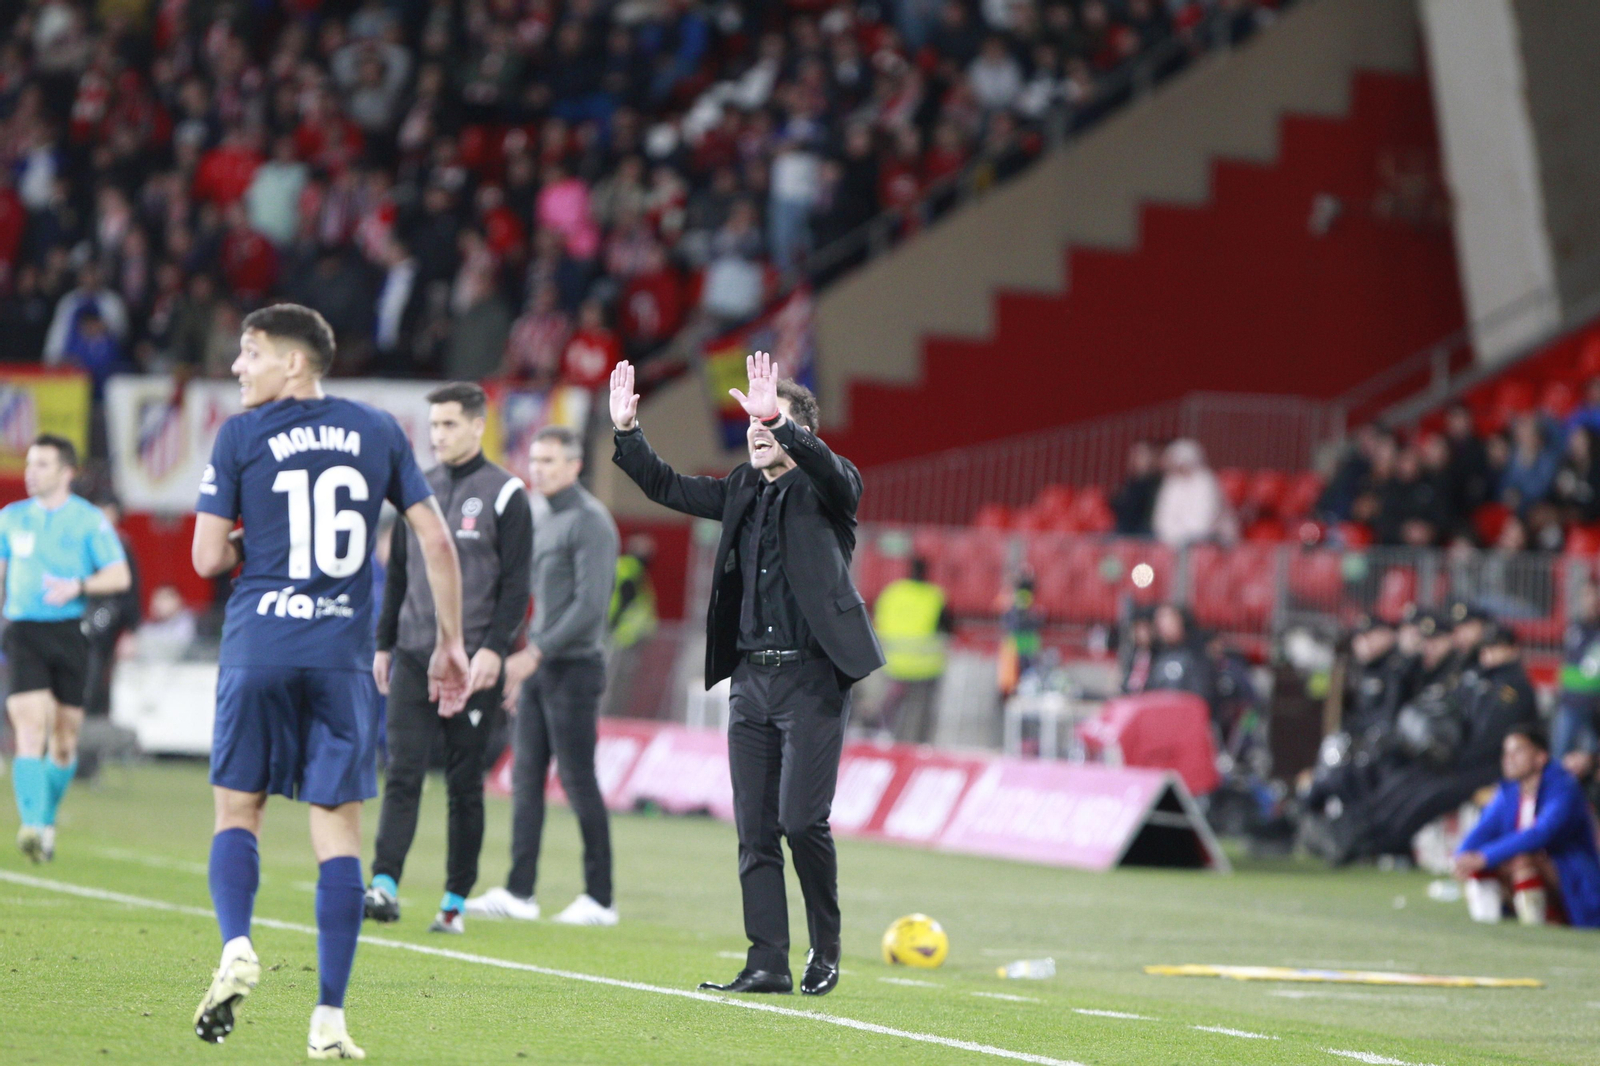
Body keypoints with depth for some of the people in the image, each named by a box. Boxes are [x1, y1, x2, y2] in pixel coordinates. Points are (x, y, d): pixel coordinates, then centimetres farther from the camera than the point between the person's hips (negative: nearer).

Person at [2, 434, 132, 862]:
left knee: (65, 741, 6)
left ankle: (48, 819, 27)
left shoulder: (89, 520, 2)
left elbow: (120, 576, -2)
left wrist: (77, 586, -17)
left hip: (70, 631, 0)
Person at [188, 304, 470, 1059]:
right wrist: (450, 643, 13)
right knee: (338, 826, 2)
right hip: (343, 653, 2)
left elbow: (208, 558, -2)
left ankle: (235, 948, -15)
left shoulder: (240, 436, 0)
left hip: (257, 648, -2)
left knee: (238, 809, 11)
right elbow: (436, 541, 7)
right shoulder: (376, 431, 9)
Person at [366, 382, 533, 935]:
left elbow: (516, 583, -6)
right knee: (403, 774, -8)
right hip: (414, 656, 4)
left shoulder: (504, 494, -2)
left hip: (472, 661, -4)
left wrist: (494, 649, -15)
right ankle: (384, 885, -16)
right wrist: (384, 644, 13)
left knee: (465, 784, 2)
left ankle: (456, 902, 6)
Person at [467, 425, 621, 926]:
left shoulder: (590, 522, -11)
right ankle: (519, 893, 7)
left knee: (578, 781, -6)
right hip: (538, 668, 9)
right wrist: (524, 664, 19)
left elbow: (590, 604, -19)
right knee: (526, 778, 6)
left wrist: (536, 653, -22)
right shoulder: (542, 522, 17)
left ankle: (600, 898, -2)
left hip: (574, 667, -9)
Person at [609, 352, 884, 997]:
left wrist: (780, 421, -36)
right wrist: (626, 434, 3)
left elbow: (831, 471, -24)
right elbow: (669, 488, 16)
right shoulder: (743, 491, 14)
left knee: (801, 820, -10)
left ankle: (826, 948, 9)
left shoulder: (826, 490, -2)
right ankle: (767, 964, 6)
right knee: (755, 829, 3)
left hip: (812, 679, -6)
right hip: (751, 678, 6)